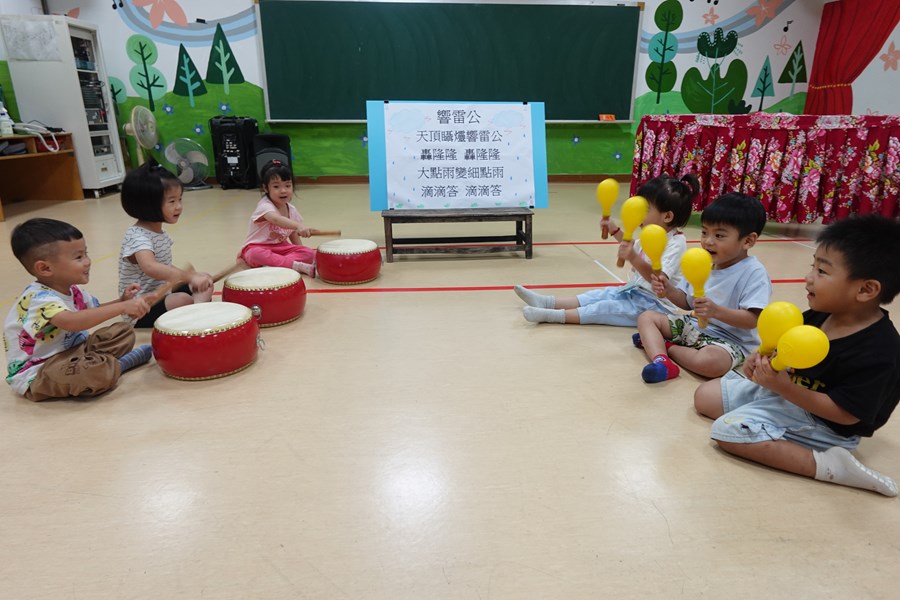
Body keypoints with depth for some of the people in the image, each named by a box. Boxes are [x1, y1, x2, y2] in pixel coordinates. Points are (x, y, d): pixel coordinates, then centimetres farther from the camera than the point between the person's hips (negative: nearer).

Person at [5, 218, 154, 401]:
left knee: (123, 331, 10)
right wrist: (122, 307, -49)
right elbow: (71, 322, -47)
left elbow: (95, 312, 18)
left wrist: (121, 301, -3)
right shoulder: (39, 298, -27)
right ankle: (116, 365, -4)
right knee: (97, 372, -36)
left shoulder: (72, 290, 2)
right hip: (35, 375, -9)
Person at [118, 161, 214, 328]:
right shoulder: (137, 236, -22)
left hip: (161, 296, 10)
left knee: (205, 284, 2)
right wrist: (190, 276, -47)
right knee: (183, 300, -33)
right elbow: (150, 268, -41)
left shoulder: (160, 232, 7)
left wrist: (193, 277, 4)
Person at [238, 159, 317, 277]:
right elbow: (276, 219, -46)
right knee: (257, 255, -41)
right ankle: (298, 266, -41)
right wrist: (299, 226, -63)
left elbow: (293, 233, 12)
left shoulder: (291, 210, 1)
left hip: (281, 247, 6)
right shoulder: (265, 206, -23)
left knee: (308, 253, -18)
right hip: (257, 248, -6)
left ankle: (274, 265, -34)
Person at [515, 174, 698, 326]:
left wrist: (634, 259, -47)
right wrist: (615, 230, 17)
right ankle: (549, 302, -2)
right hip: (636, 291, 9)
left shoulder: (675, 243, -22)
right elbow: (635, 249, 29)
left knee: (605, 308, -17)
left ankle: (554, 315, -22)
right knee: (599, 295, 1)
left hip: (656, 304, -9)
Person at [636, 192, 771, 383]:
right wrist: (669, 290, -10)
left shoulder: (754, 273, -17)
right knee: (647, 317, 1)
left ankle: (667, 346, -10)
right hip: (694, 325, 7)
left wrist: (716, 311, -38)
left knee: (711, 361, -39)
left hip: (730, 339, -7)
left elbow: (752, 320, -24)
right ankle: (661, 360, -25)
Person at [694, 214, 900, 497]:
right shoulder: (821, 314, -5)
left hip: (821, 422, -8)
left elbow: (846, 413, -27)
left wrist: (784, 387, -32)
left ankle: (829, 464, -16)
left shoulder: (877, 353, -28)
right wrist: (766, 355, -11)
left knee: (729, 430, -24)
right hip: (784, 389, 9)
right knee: (705, 396, 8)